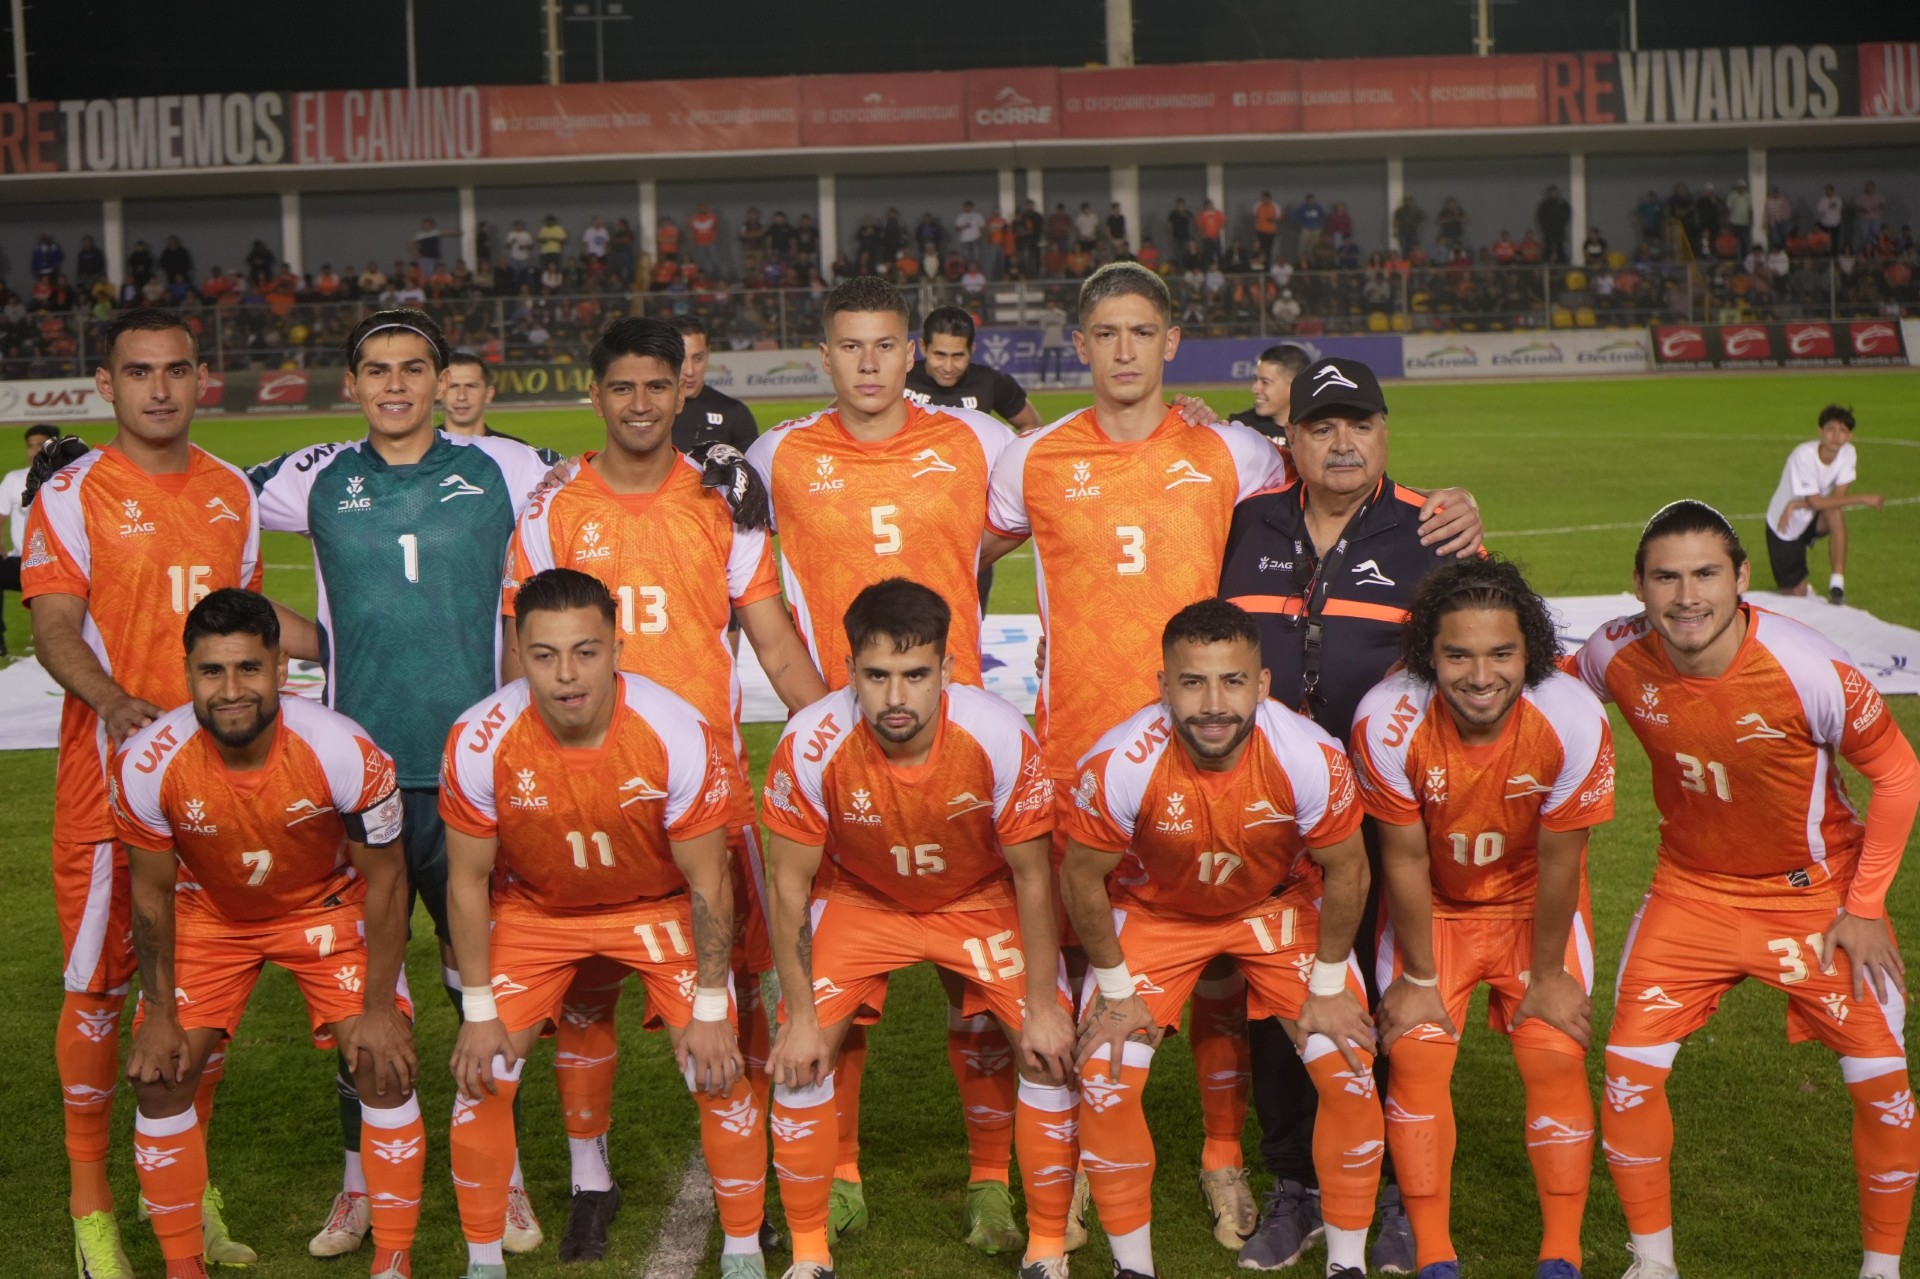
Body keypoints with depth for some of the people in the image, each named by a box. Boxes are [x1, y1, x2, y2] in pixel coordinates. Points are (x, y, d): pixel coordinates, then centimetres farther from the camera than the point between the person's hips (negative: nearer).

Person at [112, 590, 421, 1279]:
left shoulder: (345, 752, -32)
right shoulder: (148, 763, -27)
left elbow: (385, 880, -18)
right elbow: (151, 892, -10)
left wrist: (379, 1007, -17)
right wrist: (159, 1014, -7)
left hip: (328, 906, -1)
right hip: (209, 912, 2)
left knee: (385, 1063, -13)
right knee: (160, 1077, -7)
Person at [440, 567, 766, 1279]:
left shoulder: (679, 735, -30)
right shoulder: (479, 742, -26)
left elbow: (707, 883, -17)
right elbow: (467, 881, -12)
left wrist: (709, 1011, -13)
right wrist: (479, 1013, -9)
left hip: (660, 906, -1)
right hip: (533, 908, 1)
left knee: (719, 1073, -11)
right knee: (482, 1078, -7)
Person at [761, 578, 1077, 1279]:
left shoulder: (1001, 737, -32)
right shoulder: (810, 744, -30)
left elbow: (1032, 877, -18)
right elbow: (789, 883, -16)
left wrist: (1043, 1007, -14)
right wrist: (801, 1017, -13)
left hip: (981, 900, 0)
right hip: (859, 899, 1)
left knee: (1050, 1050, -12)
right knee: (800, 1056, -12)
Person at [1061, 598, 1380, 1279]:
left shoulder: (1312, 757, -31)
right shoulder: (1118, 764, -33)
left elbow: (1345, 871, -13)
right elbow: (1081, 877, -15)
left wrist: (1328, 986, -7)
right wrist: (1115, 990, -8)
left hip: (1280, 905, 1)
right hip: (1154, 911, 0)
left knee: (1350, 1073, -9)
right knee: (1104, 1081, -11)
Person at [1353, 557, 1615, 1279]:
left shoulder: (1573, 721, -31)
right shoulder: (1388, 722, -31)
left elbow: (1557, 860, -17)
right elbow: (1404, 860, -18)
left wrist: (1548, 972, -5)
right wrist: (1418, 977, -8)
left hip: (1533, 901, 0)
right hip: (1431, 905, 0)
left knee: (1556, 1057, -6)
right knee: (1416, 1056, -8)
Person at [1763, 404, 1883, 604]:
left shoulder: (1848, 453, -14)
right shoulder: (1804, 455, -28)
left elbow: (1839, 496, -19)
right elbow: (1816, 502, -30)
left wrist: (1796, 504, -29)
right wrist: (1863, 499, -29)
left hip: (1811, 520, 4)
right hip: (1783, 527, -4)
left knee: (1836, 513, -32)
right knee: (1796, 595, -3)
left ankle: (1837, 583, -23)